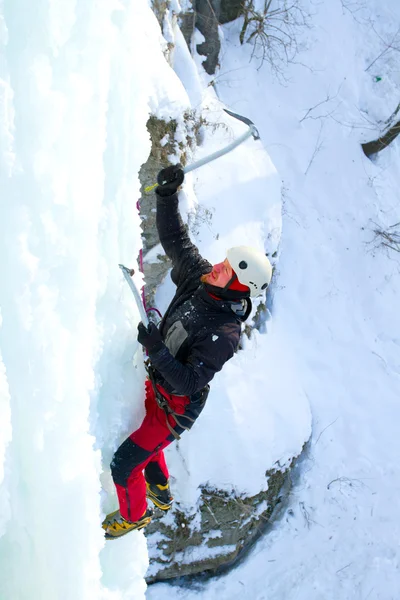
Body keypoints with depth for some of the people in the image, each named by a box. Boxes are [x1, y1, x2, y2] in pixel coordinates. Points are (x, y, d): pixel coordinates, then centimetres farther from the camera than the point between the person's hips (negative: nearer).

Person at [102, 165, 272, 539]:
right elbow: (174, 239, -6)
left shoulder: (224, 333, -35)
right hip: (156, 385, 8)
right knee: (142, 434, 33)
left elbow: (188, 383, -37)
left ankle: (134, 515, 33)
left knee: (124, 464, 2)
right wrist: (167, 195, -18)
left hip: (176, 407, -8)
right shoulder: (200, 277, -15)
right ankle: (161, 492, 58)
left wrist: (156, 349, -45)